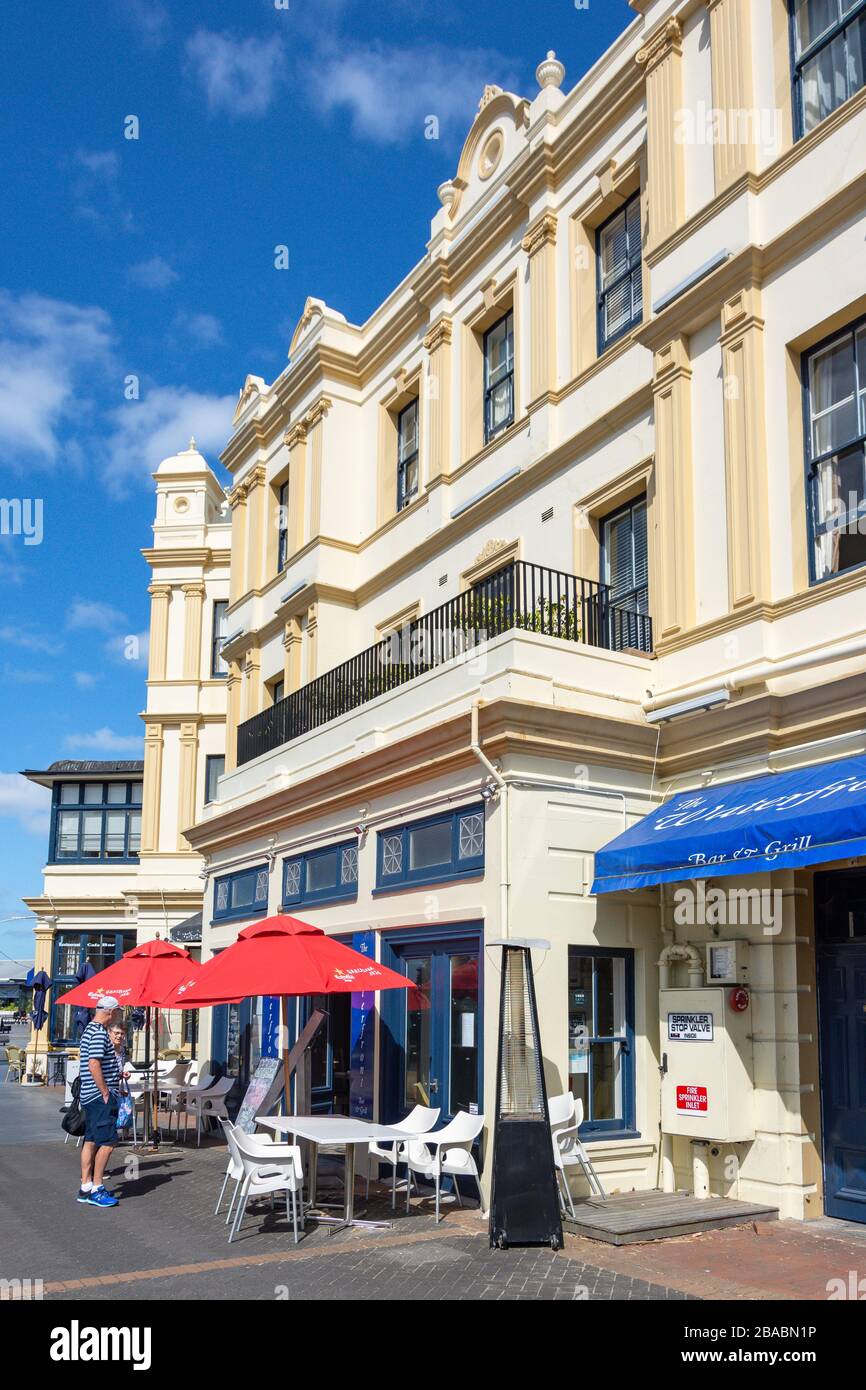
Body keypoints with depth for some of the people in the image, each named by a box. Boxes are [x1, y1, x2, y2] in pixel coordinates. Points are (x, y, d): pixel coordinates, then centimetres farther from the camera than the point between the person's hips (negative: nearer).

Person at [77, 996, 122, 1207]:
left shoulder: (89, 1030, 16)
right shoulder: (99, 1033, -16)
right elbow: (94, 1065, -23)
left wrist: (117, 1073, 23)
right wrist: (106, 1093, -18)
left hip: (89, 1095, 11)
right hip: (100, 1096, -11)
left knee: (91, 1141, 12)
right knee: (107, 1142, -8)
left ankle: (85, 1187, 17)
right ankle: (96, 1189, -5)